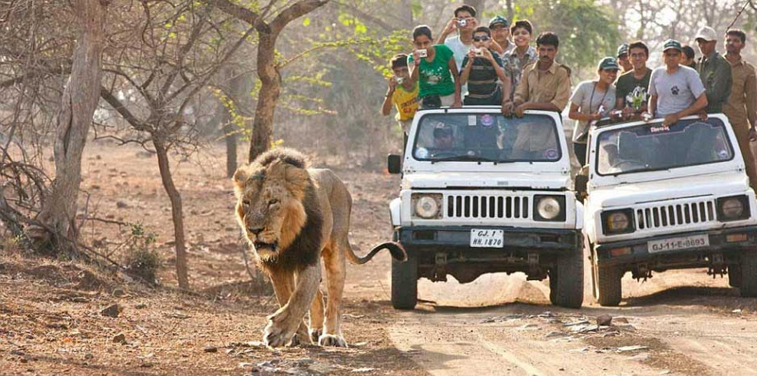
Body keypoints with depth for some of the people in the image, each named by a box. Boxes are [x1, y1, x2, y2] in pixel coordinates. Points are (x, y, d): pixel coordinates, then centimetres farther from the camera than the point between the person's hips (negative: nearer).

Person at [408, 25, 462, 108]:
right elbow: (413, 79, -21)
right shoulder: (412, 58, -4)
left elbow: (456, 76, 0)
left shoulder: (443, 51, -6)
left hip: (449, 95, 0)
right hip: (426, 98, 0)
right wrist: (416, 64, -39)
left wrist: (457, 100, -6)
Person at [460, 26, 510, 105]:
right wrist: (470, 62, -19)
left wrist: (491, 60, -22)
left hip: (493, 100, 0)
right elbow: (462, 81, -9)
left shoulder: (494, 56, 0)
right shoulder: (468, 58, -1)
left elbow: (504, 78, -12)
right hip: (473, 101, 0)